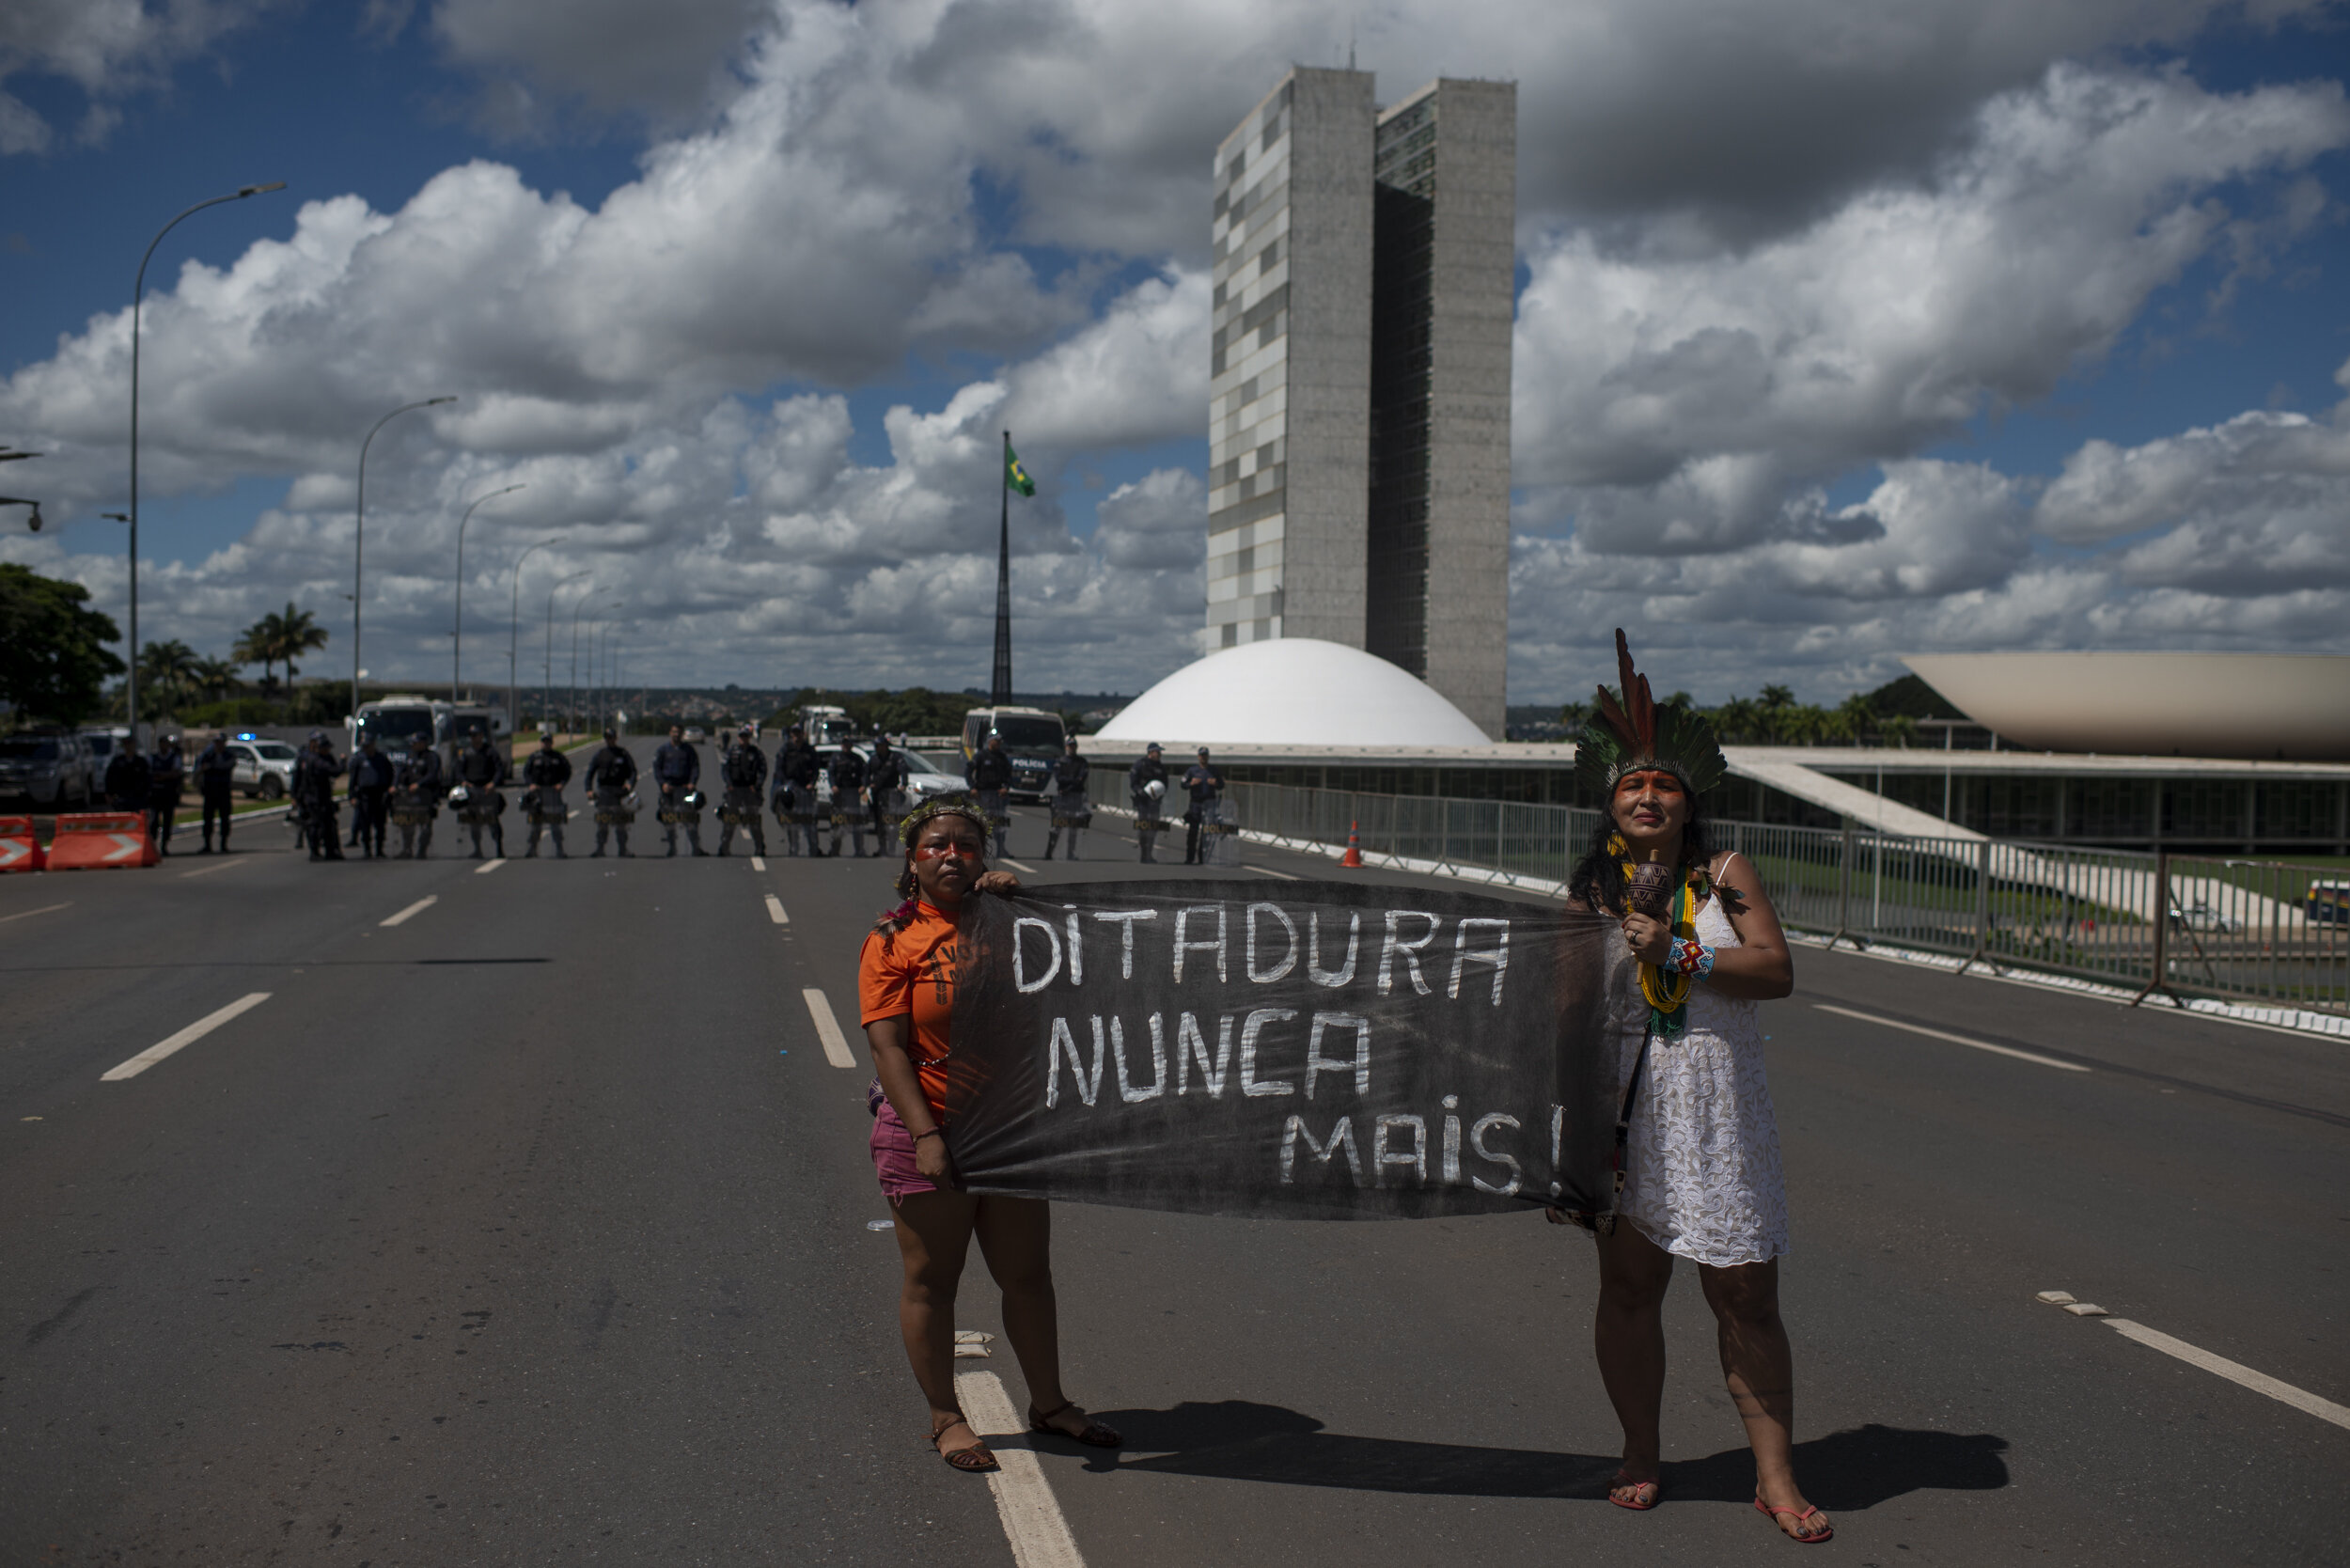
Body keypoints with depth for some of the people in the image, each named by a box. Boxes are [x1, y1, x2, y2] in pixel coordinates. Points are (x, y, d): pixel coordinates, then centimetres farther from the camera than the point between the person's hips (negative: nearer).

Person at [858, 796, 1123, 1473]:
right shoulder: (893, 939, -7)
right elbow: (888, 1045, -12)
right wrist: (926, 1135, -21)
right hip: (927, 1133, -4)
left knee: (1028, 1275, 13)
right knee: (931, 1281, 6)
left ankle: (1049, 1404, 29)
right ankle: (946, 1418, 21)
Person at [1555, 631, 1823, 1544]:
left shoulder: (1725, 876, 2)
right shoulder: (1592, 889, 6)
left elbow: (1777, 972, -8)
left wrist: (1677, 952, -16)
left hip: (1718, 1115, -1)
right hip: (1625, 1106, 1)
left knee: (1745, 1296, 2)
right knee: (1629, 1285, 7)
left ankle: (1774, 1476, 13)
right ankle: (1640, 1455, 24)